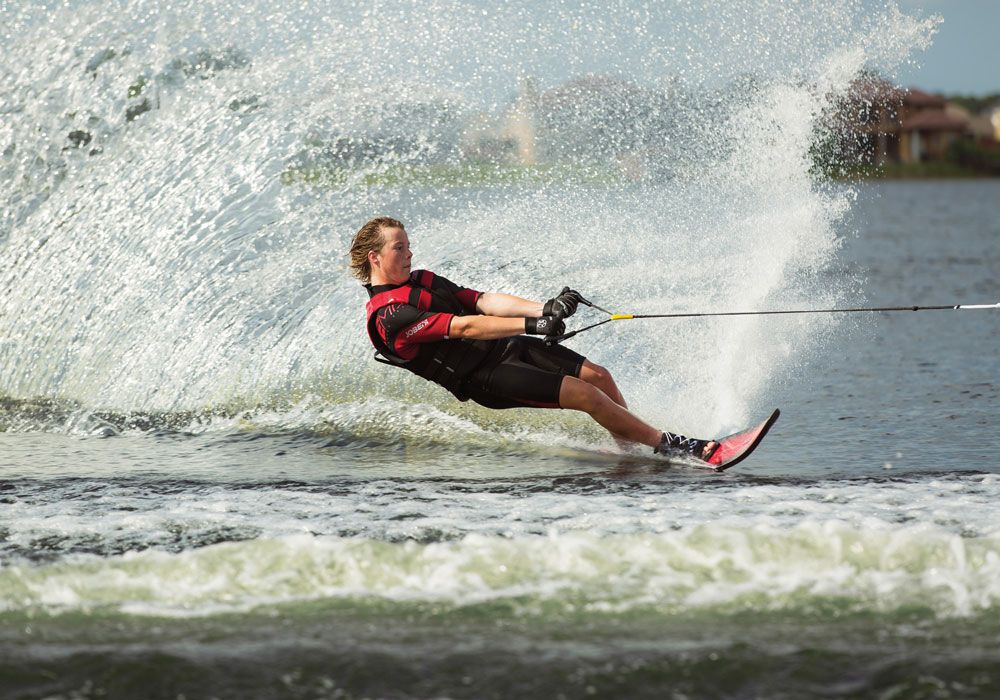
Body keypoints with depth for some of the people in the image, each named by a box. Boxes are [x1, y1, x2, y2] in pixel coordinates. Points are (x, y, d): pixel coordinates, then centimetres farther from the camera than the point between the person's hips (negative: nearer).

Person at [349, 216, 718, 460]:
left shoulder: (421, 281, 14)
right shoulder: (387, 317, -16)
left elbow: (483, 301, 5)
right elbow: (463, 327, -24)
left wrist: (544, 308, -10)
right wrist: (532, 325, -30)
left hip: (507, 348, 9)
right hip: (484, 378, -9)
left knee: (599, 376, 0)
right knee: (587, 395, -16)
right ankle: (668, 444, -7)